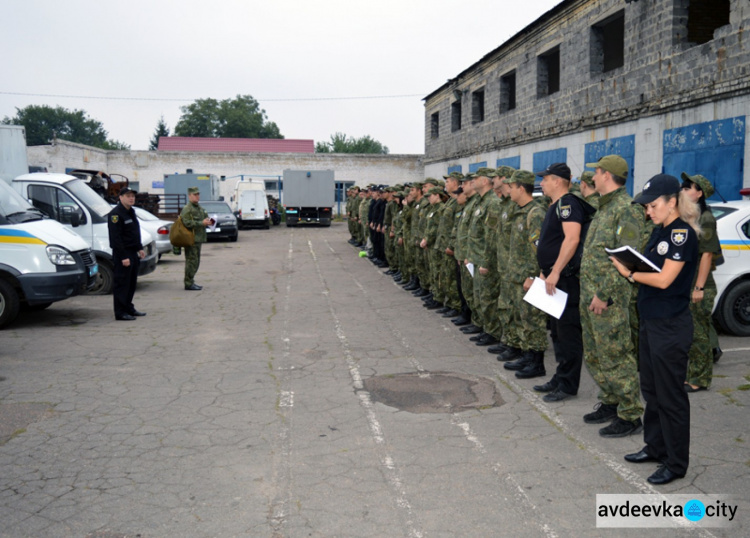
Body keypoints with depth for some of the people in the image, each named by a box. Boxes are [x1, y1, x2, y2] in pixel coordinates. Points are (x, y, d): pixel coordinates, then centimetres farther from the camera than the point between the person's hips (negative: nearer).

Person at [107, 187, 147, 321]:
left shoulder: (131, 212, 16)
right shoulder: (115, 214, -14)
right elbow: (115, 238, -19)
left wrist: (140, 248, 18)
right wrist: (123, 257, -22)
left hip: (133, 253, 9)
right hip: (122, 254, -9)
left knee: (131, 283, 15)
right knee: (121, 283, -5)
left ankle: (129, 308, 25)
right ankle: (120, 313, -1)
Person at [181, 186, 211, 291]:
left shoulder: (199, 208, 19)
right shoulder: (187, 209, -11)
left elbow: (206, 217, 30)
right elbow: (187, 223, -22)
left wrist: (208, 221, 6)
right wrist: (202, 223, -22)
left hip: (198, 239, 10)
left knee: (196, 262, 13)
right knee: (191, 261, -9)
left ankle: (191, 282, 21)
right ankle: (188, 284, -4)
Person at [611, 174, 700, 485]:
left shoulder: (682, 233, -16)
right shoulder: (659, 231, 11)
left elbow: (664, 279, -21)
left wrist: (630, 273, -9)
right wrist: (629, 266, -4)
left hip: (671, 325, -9)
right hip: (650, 321, 9)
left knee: (670, 395, 2)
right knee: (651, 390, 18)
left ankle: (676, 463, 15)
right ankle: (655, 447, 33)